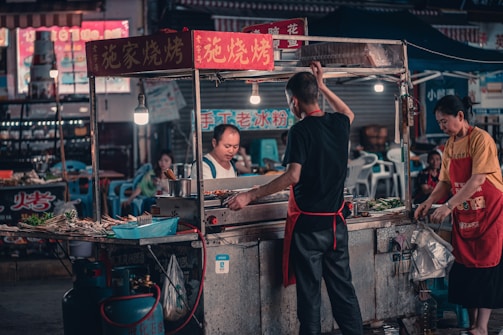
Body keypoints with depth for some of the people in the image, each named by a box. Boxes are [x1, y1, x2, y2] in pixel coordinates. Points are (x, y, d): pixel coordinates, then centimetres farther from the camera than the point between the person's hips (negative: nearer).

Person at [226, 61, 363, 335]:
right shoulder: (338, 123, 5)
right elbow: (349, 113, 31)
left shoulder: (300, 131, -13)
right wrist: (322, 86, 30)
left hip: (308, 224, -6)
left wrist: (250, 195, -21)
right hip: (336, 223, 6)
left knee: (309, 293, 1)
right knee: (343, 289, 11)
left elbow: (293, 176, -23)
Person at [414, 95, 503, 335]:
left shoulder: (480, 139, -16)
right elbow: (445, 181, 11)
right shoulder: (450, 145, 7)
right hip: (463, 214, 7)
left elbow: (477, 180, -24)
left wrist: (448, 206, -27)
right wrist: (428, 202, -5)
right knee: (464, 270, 5)